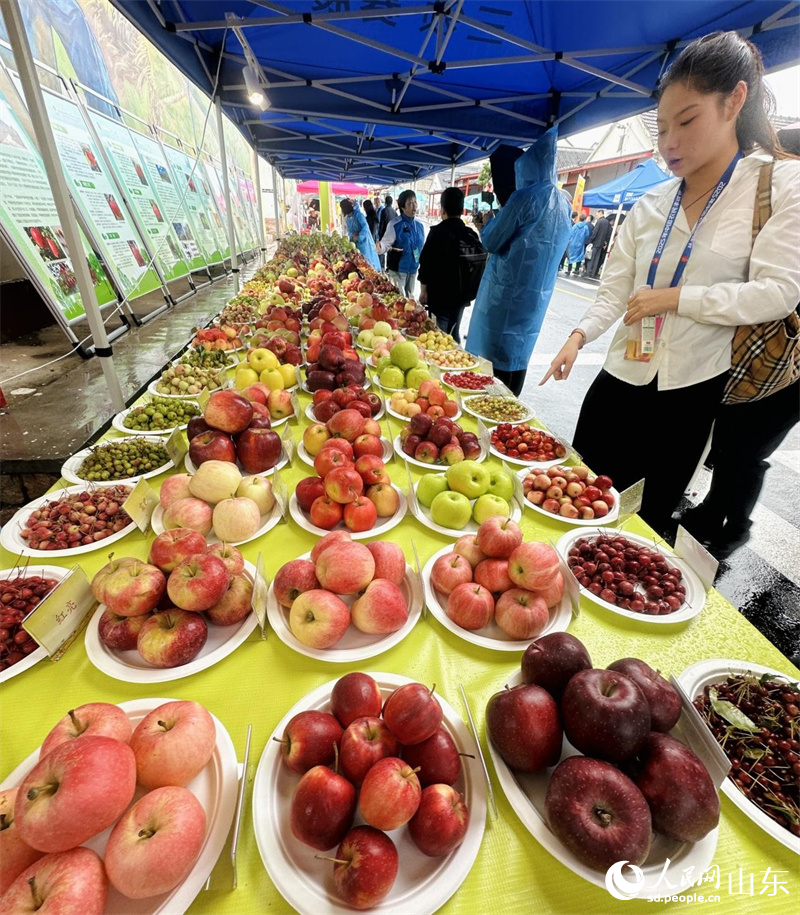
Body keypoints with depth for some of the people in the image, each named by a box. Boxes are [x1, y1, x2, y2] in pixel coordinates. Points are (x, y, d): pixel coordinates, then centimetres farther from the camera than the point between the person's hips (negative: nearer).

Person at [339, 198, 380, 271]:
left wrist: (358, 238, -25)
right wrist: (352, 236, -13)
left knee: (368, 259, -5)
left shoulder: (358, 214, -14)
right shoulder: (347, 218, 9)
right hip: (355, 243, 7)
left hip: (364, 241, -7)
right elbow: (349, 231, 9)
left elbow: (365, 227, -23)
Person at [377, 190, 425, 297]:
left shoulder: (419, 225, 7)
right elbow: (386, 242, -16)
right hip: (398, 269, -6)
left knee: (410, 298, 19)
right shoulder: (394, 224, -13)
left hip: (413, 268, 6)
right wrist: (381, 246, -38)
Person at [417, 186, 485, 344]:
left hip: (440, 295, -6)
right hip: (461, 295, 6)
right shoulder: (472, 234, 5)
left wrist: (423, 291, -3)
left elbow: (426, 263, -12)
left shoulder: (438, 232, -12)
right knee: (453, 333, 18)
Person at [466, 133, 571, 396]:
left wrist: (488, 223, 12)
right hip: (537, 296, 8)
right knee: (517, 356, 12)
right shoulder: (562, 204, 12)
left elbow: (492, 242, -7)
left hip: (508, 294, -8)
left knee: (494, 357, -1)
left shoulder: (524, 198, -13)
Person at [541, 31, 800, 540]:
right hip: (622, 377, 4)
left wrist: (674, 298, -16)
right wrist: (579, 336, -16)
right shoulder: (650, 206, 7)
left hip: (692, 387, -3)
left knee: (657, 512, 13)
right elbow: (615, 291, 2)